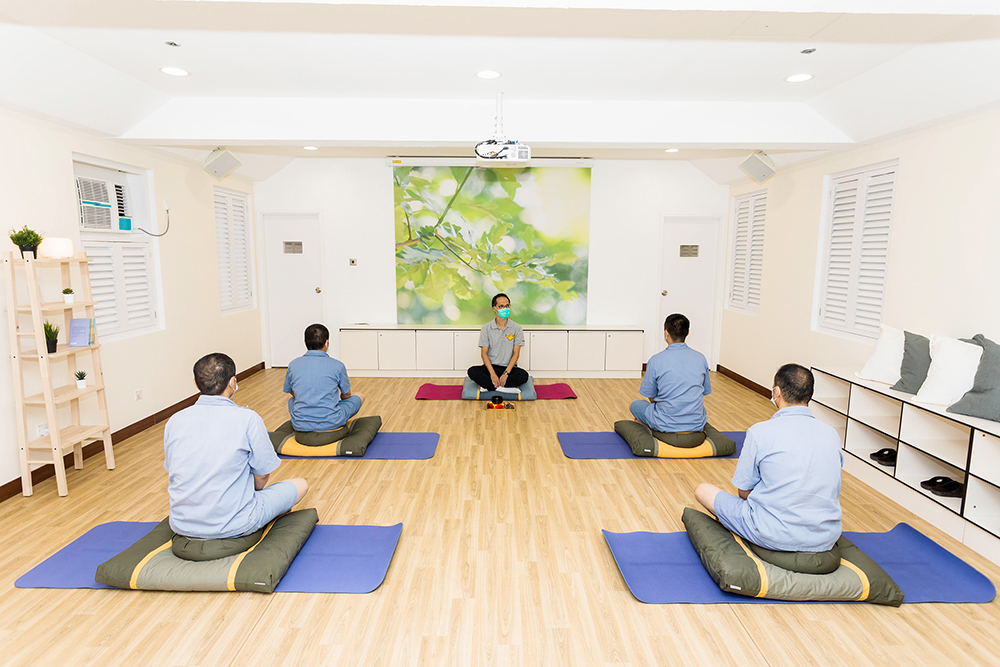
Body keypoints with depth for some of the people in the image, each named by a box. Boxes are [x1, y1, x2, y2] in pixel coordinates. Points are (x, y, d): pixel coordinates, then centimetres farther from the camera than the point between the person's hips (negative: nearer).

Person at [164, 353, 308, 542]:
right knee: (300, 484, 16)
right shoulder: (247, 419, -16)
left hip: (181, 526, 7)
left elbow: (173, 475, 11)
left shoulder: (174, 421, -1)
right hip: (232, 527, -6)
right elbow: (261, 478, -6)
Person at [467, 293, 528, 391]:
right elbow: (484, 353, -3)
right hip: (490, 367, 0)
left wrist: (506, 373, -18)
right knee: (472, 371, -28)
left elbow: (516, 353, -4)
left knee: (524, 375, -31)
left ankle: (489, 385, -28)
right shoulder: (486, 328, 1)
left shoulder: (516, 328, 1)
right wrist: (492, 373, -19)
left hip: (509, 368, 0)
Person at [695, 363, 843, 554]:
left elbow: (744, 492, -5)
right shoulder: (832, 434, 2)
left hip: (775, 537, -5)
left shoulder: (760, 432, -13)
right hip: (826, 539, 6)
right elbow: (834, 492, 15)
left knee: (703, 490, 11)